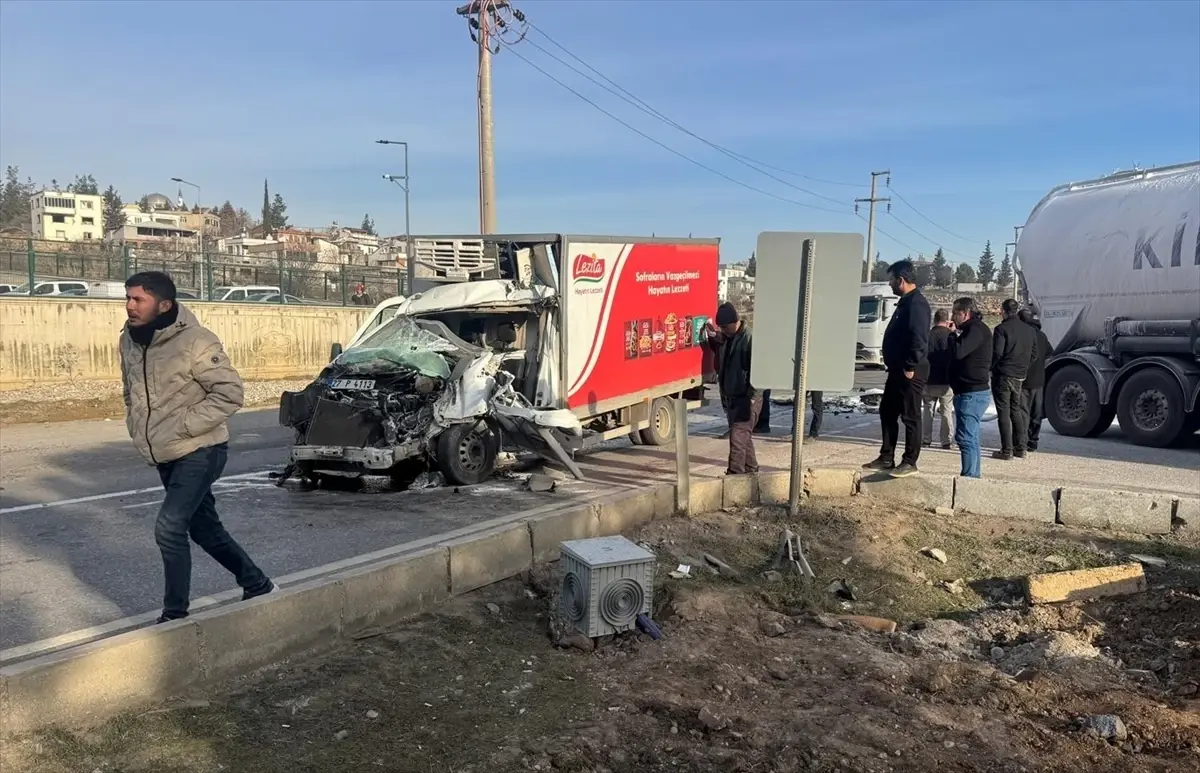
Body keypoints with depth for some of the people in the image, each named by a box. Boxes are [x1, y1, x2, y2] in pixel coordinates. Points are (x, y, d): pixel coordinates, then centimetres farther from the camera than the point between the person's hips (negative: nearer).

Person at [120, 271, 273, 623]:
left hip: (200, 452, -8)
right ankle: (257, 585, 32)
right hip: (165, 457, 8)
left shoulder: (195, 342, -20)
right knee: (205, 528, 15)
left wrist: (182, 426, -22)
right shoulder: (129, 340, 3)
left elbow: (229, 394, -20)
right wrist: (137, 427, 7)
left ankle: (175, 614, 2)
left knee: (169, 528, -15)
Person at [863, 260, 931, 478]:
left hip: (910, 372, -11)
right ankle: (886, 458, 21)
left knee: (910, 417, -3)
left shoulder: (917, 304, -16)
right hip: (897, 369, 11)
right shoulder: (906, 302, 17)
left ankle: (909, 462, 4)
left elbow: (918, 339, -24)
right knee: (887, 412, 14)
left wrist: (911, 367, -23)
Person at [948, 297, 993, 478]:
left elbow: (958, 352, -25)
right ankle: (974, 476, 25)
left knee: (966, 437, -13)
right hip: (969, 391, 11)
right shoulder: (972, 329, 20)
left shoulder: (976, 329, -13)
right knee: (970, 438, 17)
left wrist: (951, 335, -8)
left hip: (971, 393, -11)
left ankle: (969, 476, -14)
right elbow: (961, 354, 21)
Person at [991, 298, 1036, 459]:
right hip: (1020, 377, 6)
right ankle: (1020, 448, 18)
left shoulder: (1002, 329, -12)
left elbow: (996, 353, -16)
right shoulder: (1030, 330, 9)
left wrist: (990, 368, -1)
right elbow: (1033, 355, 12)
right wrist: (1023, 369, 18)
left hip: (1002, 375, -6)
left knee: (1003, 412, -3)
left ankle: (1007, 450, -4)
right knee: (1016, 411, 16)